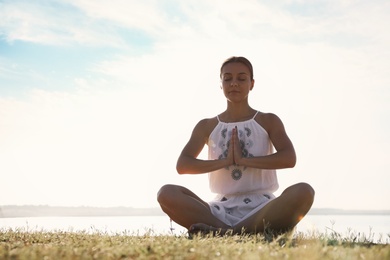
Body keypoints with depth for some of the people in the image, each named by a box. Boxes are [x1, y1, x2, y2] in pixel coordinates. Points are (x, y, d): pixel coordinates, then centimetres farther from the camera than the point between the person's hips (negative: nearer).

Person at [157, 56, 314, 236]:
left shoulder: (268, 121, 9)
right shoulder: (207, 126, 12)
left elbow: (289, 159, -8)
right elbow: (182, 165, -1)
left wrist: (243, 159, -14)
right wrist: (225, 161, -13)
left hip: (261, 208, -1)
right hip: (222, 210, 1)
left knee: (303, 191, -32)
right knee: (167, 193, -23)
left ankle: (222, 232, -31)